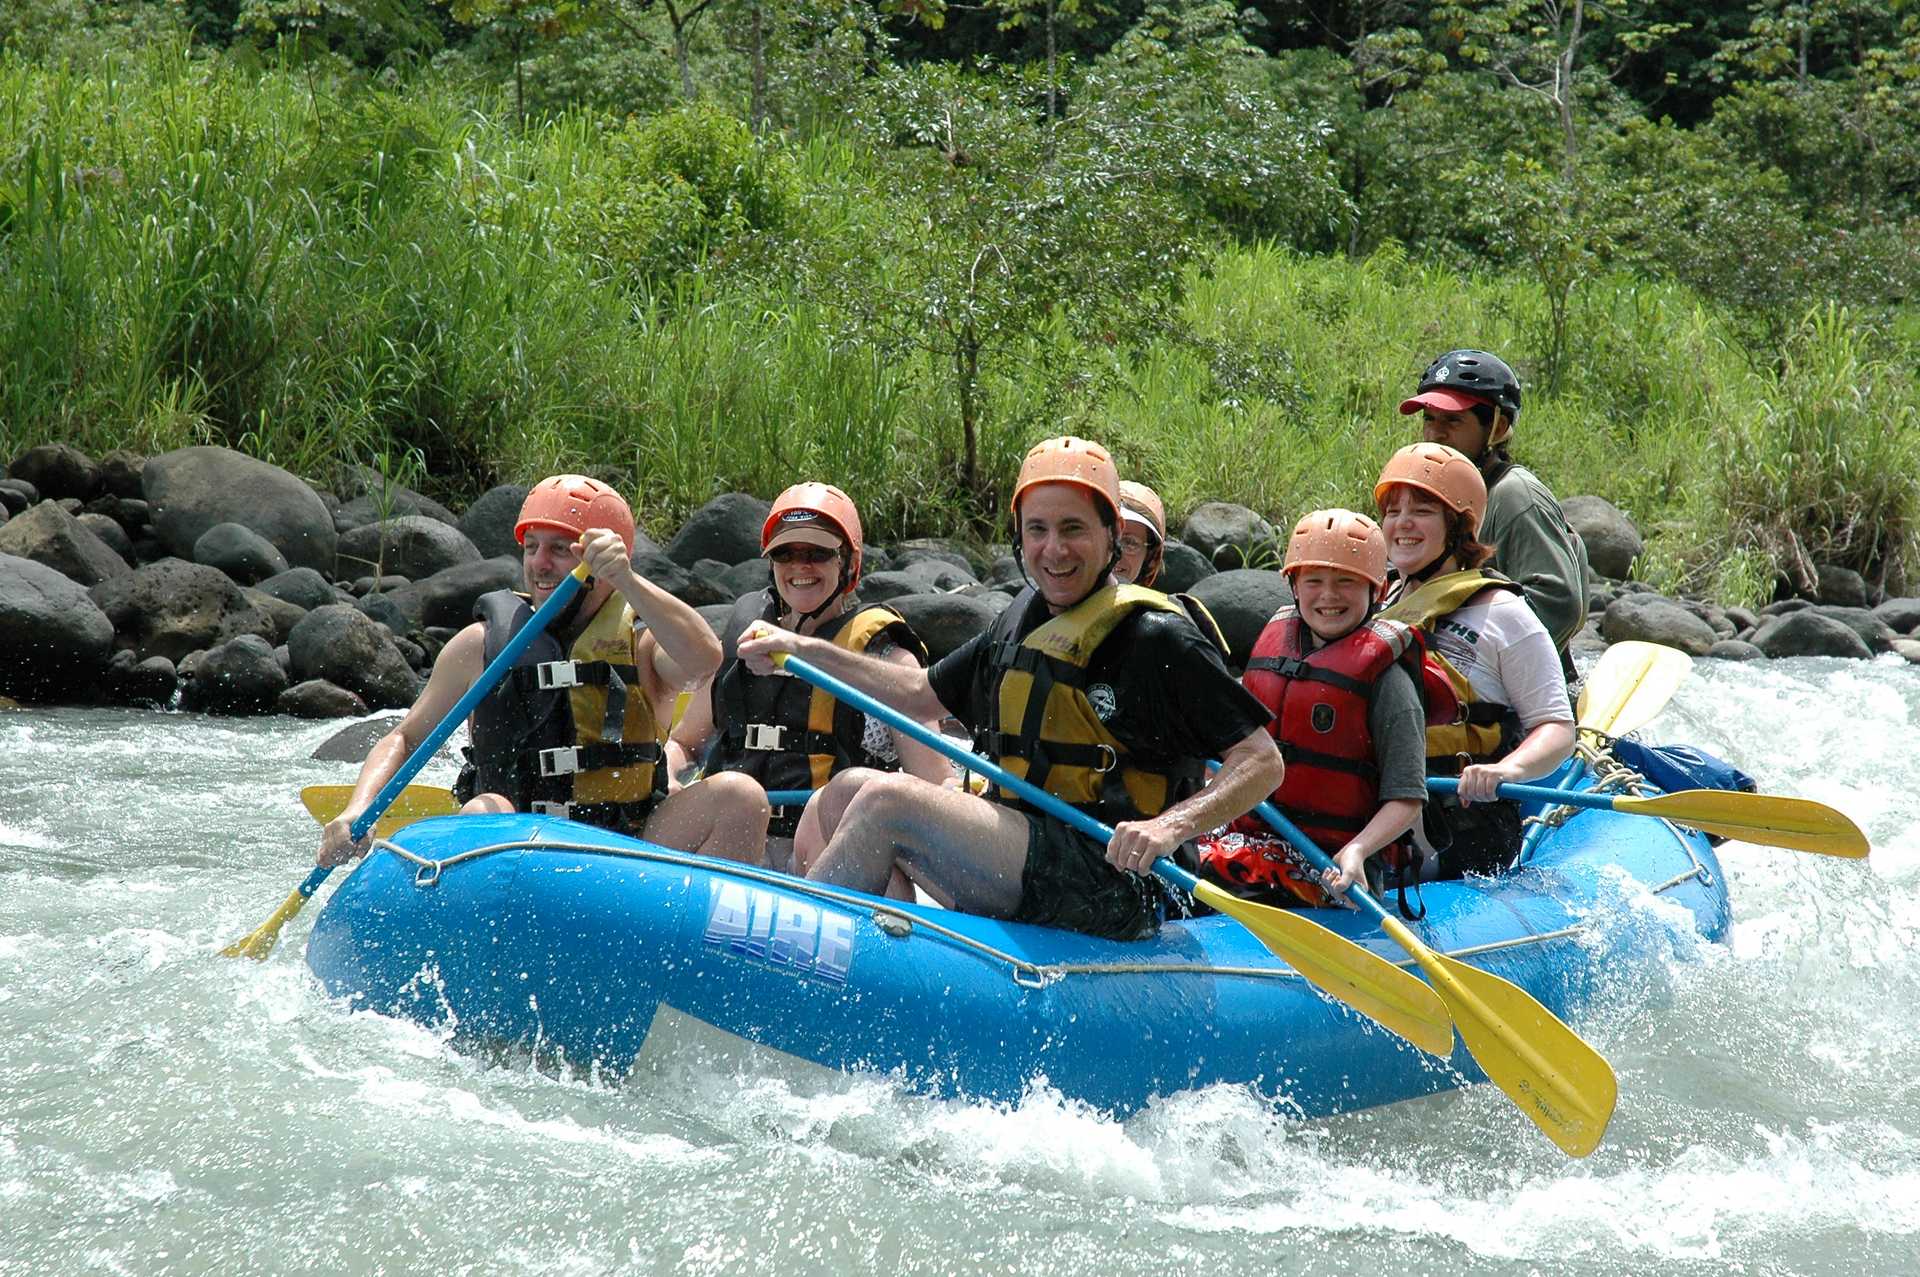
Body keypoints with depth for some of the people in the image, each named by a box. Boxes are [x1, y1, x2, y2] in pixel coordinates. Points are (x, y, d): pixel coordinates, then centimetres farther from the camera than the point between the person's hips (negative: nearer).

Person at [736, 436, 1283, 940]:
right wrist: (806, 650, 22)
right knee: (846, 791, 2)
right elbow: (921, 694, 29)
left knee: (885, 801, -20)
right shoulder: (1023, 620, 15)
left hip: (1113, 888, -9)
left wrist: (1172, 825, -28)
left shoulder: (1155, 639, -9)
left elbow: (1264, 762, -12)